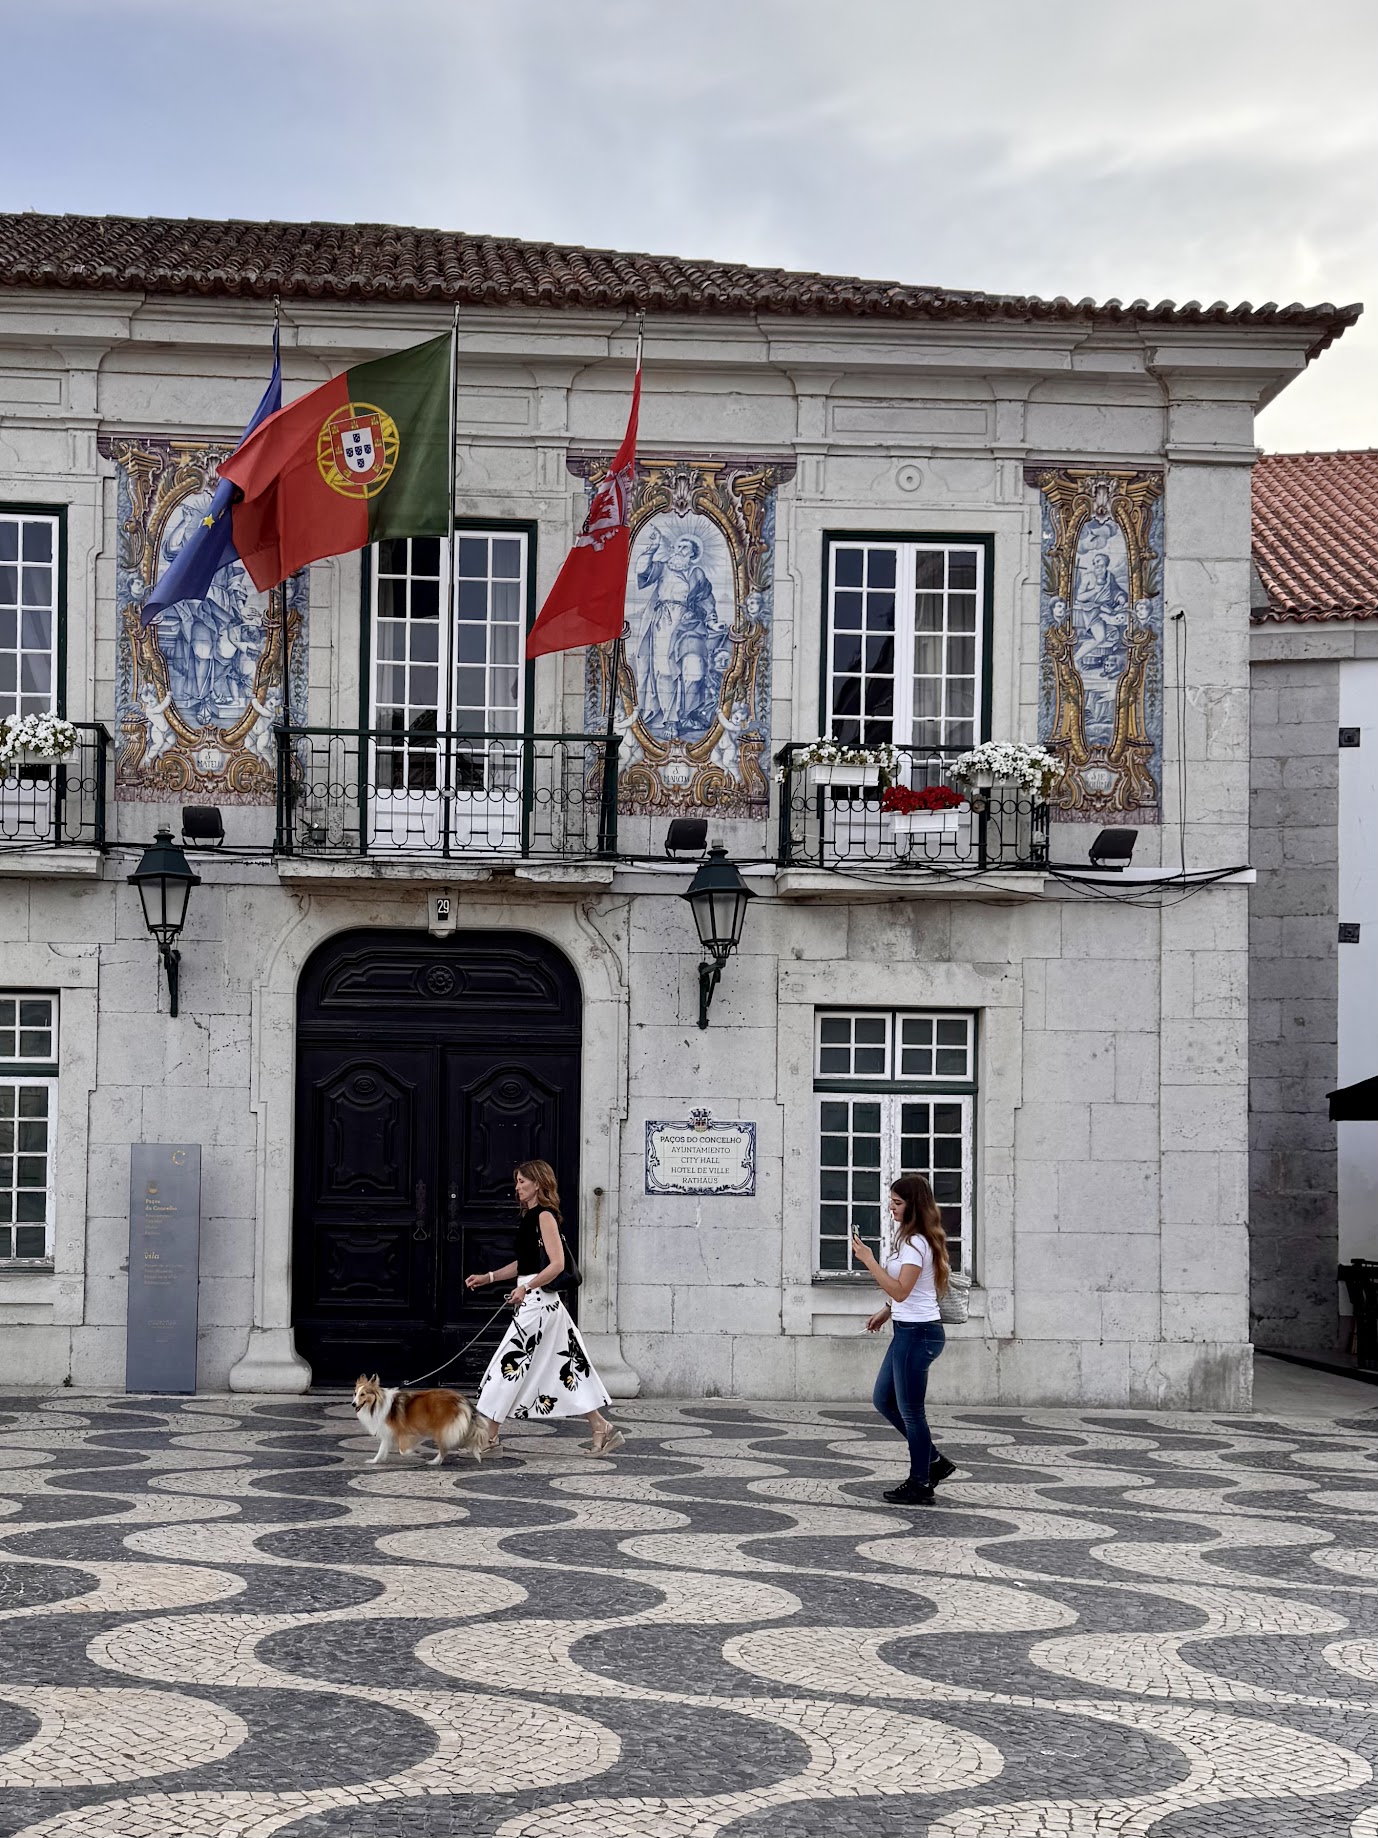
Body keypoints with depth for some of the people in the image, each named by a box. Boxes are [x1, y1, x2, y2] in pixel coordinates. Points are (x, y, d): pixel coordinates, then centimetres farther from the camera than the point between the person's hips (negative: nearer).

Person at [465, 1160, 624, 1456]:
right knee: (564, 1365, 9)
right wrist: (487, 1277, 17)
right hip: (534, 1300, 10)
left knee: (510, 1364, -7)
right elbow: (524, 1263, 22)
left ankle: (488, 1438, -3)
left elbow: (557, 1263, -19)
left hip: (538, 1299, -10)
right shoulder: (529, 1216, 16)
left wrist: (526, 1288, -23)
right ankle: (602, 1430, 11)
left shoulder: (544, 1216, -11)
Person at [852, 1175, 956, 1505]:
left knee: (910, 1411, -1)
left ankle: (920, 1485, 10)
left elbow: (900, 1290, -25)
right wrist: (887, 1311, 17)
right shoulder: (912, 1238, 14)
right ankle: (933, 1461, 23)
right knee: (883, 1400, 16)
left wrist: (868, 1260, -22)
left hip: (917, 1332, -11)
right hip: (908, 1329, 11)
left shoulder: (915, 1243, -17)